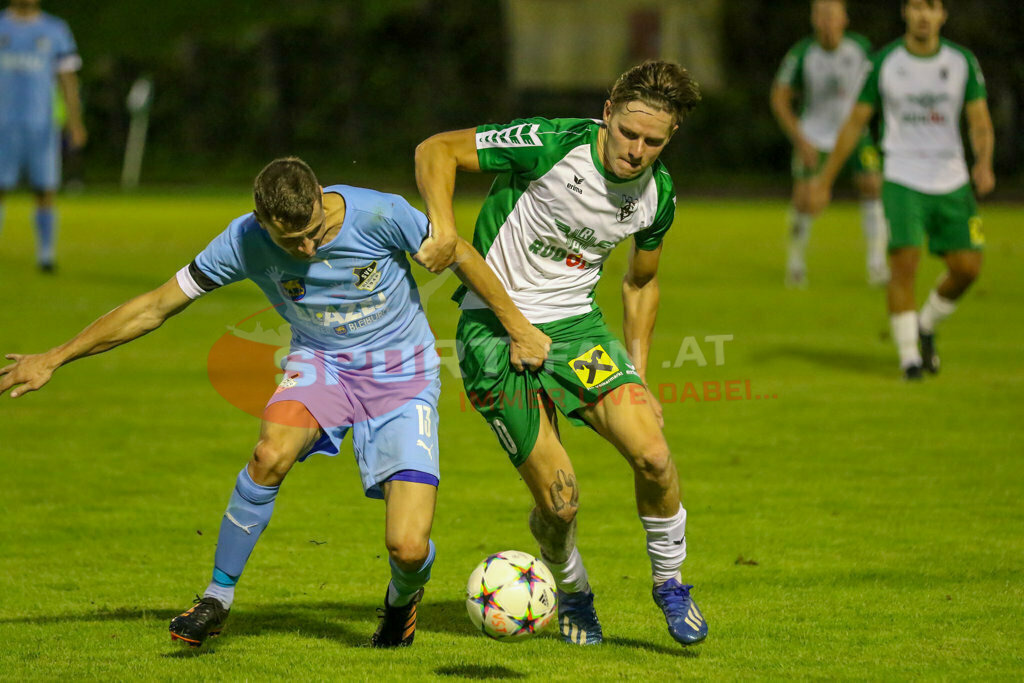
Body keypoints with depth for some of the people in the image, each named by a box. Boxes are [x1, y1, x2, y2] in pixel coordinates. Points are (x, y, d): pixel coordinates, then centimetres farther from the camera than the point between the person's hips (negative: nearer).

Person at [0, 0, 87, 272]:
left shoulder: (55, 30, 8)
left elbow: (68, 79, 7)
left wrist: (75, 123, -3)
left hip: (42, 125, 0)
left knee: (45, 192, -3)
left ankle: (45, 256, 4)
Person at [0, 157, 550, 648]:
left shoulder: (381, 216, -26)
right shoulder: (245, 241, -18)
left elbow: (460, 255, -8)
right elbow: (156, 306, -8)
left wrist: (519, 329, 1)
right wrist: (53, 359, -8)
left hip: (402, 376, -2)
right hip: (321, 364, 2)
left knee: (408, 548, -16)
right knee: (272, 452, -34)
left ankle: (403, 597, 24)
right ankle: (218, 596, -13)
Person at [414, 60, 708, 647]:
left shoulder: (657, 195, -2)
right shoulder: (548, 146, -20)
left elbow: (642, 280, 17)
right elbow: (435, 150, -12)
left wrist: (637, 374, 11)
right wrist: (444, 228, -27)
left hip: (575, 323, 4)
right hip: (495, 329, -4)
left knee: (653, 455, -17)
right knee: (560, 500, -9)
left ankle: (670, 582, 10)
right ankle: (573, 593, 25)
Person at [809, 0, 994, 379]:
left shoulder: (962, 61, 1)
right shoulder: (885, 62, -2)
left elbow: (980, 122, -1)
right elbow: (855, 123, 5)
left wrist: (984, 163, -22)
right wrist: (825, 180, 5)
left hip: (952, 181, 2)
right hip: (903, 180, -2)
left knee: (967, 268, -3)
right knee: (904, 263, -16)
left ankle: (926, 327, 25)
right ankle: (909, 356, -6)